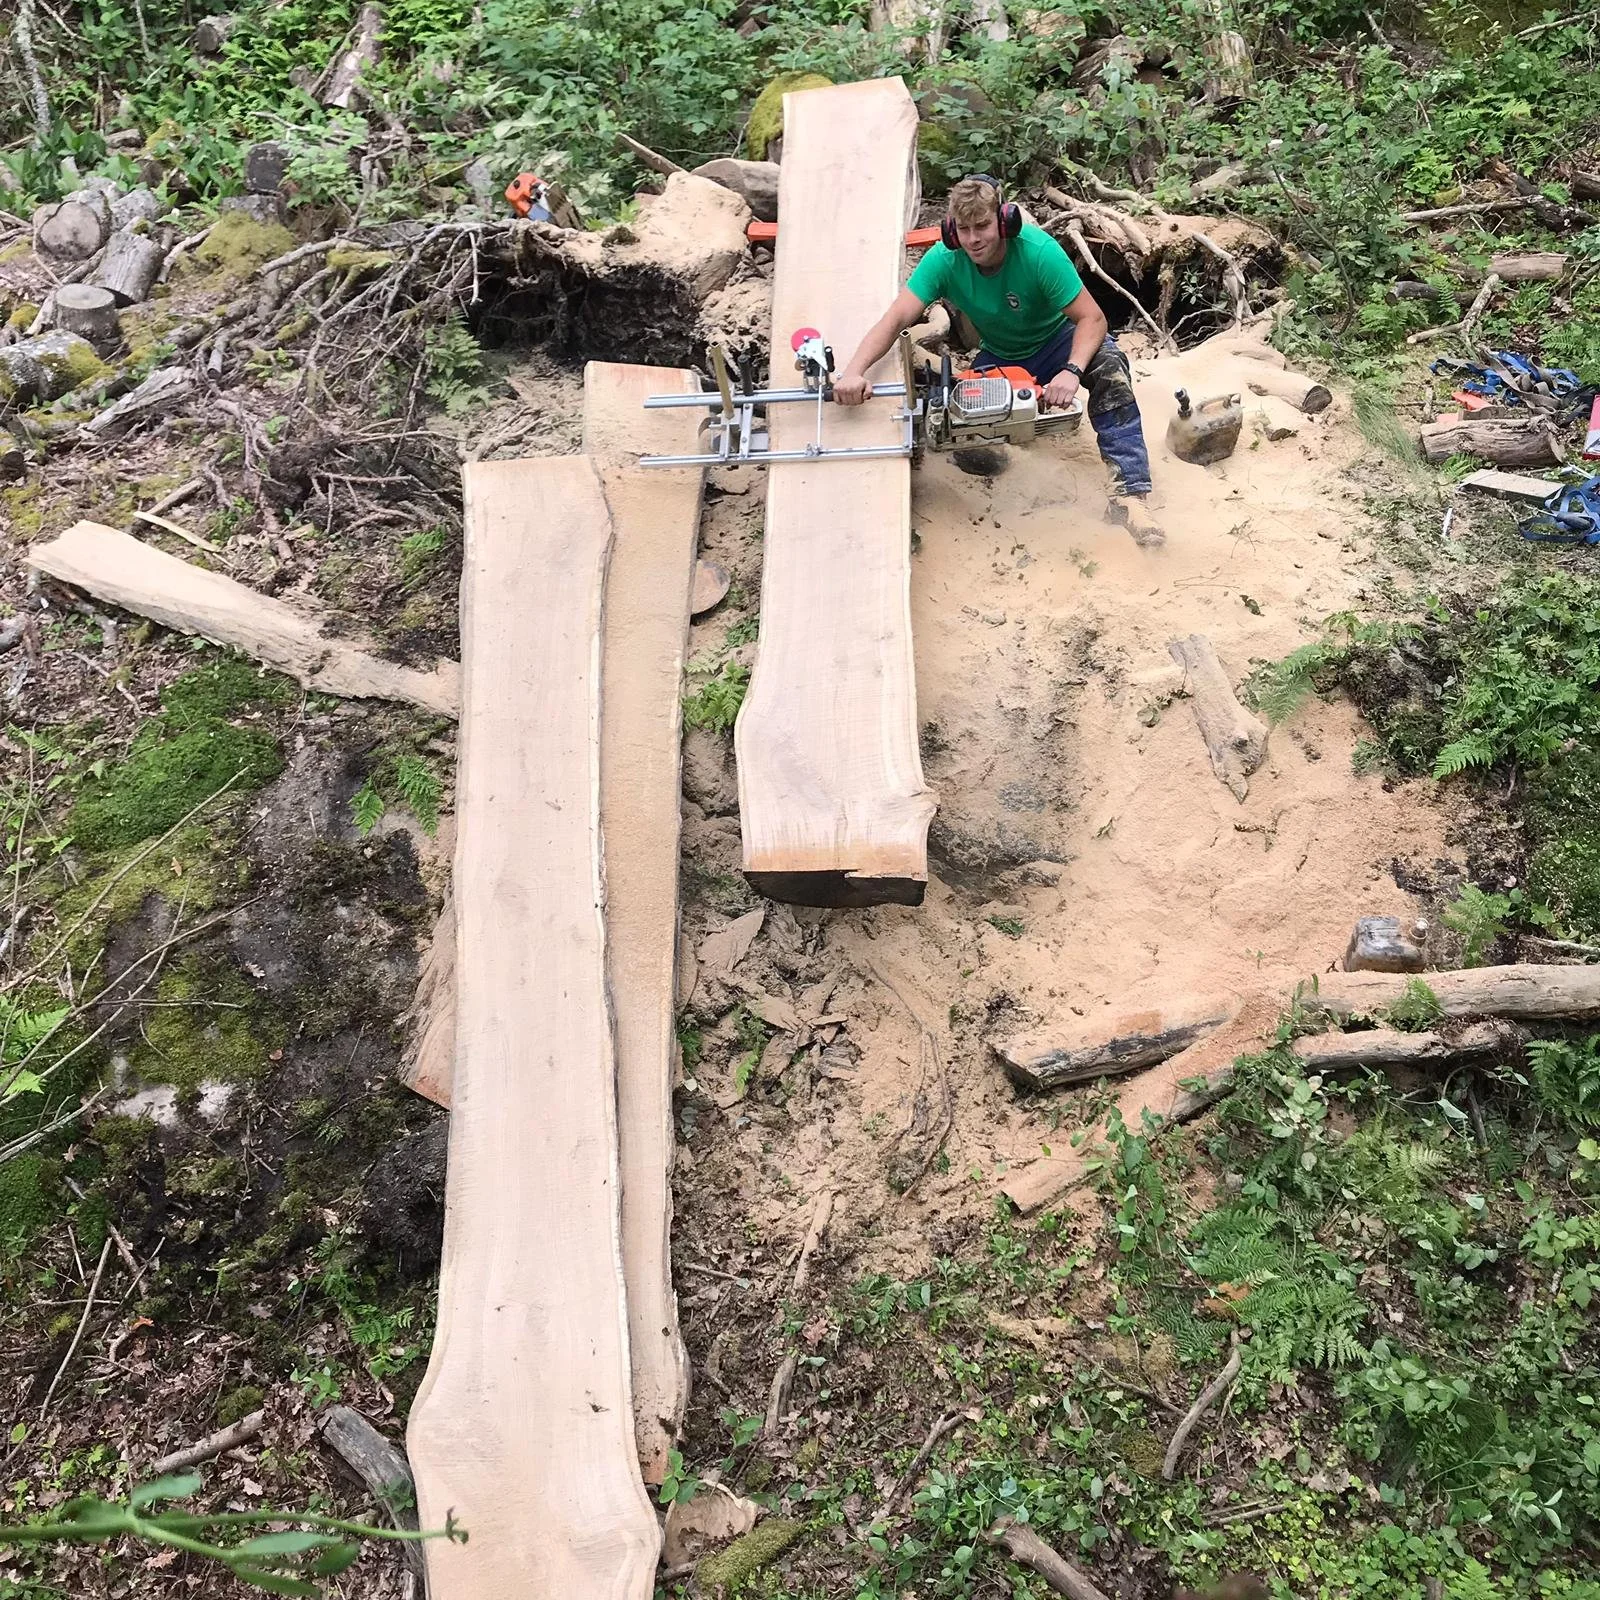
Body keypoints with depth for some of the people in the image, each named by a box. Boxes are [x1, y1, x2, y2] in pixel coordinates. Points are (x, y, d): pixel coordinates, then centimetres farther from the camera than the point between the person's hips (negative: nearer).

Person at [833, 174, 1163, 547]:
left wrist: (1072, 372, -45)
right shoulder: (944, 260, -22)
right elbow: (895, 321, -28)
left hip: (1056, 343, -2)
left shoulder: (1038, 251, -28)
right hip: (1000, 359, 3)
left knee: (1108, 363, -35)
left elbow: (1092, 318, -27)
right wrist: (854, 371, -46)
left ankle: (1129, 491, -38)